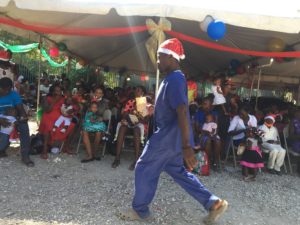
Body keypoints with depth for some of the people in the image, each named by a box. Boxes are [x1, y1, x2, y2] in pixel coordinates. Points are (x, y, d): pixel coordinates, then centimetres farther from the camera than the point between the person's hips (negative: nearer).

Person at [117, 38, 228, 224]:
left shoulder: (174, 79, -19)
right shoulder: (174, 78, 15)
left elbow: (182, 112, -29)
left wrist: (187, 147, -33)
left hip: (168, 137, -10)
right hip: (171, 137, 10)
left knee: (144, 169, 4)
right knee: (177, 170, 18)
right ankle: (214, 203, 23)